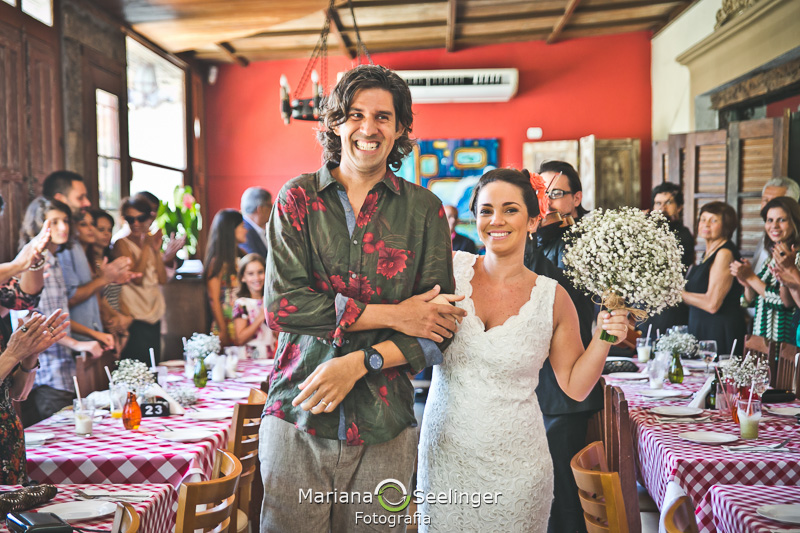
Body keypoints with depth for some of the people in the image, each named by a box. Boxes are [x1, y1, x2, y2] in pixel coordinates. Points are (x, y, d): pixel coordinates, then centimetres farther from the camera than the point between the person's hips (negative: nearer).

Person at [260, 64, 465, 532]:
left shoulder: (424, 209, 4)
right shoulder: (298, 199, 2)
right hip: (296, 421, 0)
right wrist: (390, 315, -12)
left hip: (385, 427, 1)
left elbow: (438, 325, 0)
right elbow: (281, 305, -9)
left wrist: (359, 363, -13)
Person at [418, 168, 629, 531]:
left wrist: (603, 339, -11)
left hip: (515, 461, 0)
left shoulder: (552, 297, -4)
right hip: (445, 451, 1)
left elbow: (575, 386, 2)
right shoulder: (450, 268, -5)